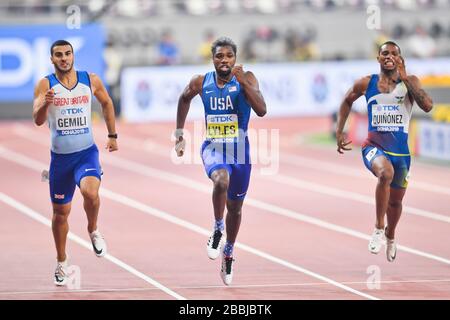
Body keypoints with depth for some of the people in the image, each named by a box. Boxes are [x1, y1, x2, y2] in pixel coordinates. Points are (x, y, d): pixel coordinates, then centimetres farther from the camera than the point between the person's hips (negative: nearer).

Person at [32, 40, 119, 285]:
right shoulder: (46, 85, -7)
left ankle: (93, 230, 2)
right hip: (60, 156, 1)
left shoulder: (91, 80, -2)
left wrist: (112, 135, 18)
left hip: (86, 152, -1)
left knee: (90, 191, -29)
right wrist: (44, 104, -38)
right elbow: (37, 120, -18)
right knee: (60, 211, 11)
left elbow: (106, 103, 17)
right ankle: (61, 263, 30)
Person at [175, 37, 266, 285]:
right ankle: (217, 228, -13)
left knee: (235, 207, 15)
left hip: (239, 150, 1)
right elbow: (184, 99, 18)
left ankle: (228, 253, 39)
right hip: (213, 147, -1)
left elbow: (261, 110, -23)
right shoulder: (201, 82, -4)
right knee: (221, 179, -36)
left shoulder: (246, 79, -10)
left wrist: (244, 83, -31)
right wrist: (179, 134, 18)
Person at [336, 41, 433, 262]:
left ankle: (390, 236, 49)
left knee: (396, 200, 17)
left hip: (400, 150, 2)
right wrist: (339, 132, 14)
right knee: (386, 173, -36)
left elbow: (427, 106, -18)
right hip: (374, 146, -2)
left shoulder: (409, 82, -2)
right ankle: (379, 228, -23)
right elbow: (347, 102, 19)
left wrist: (404, 78, -18)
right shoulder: (366, 84, 0)